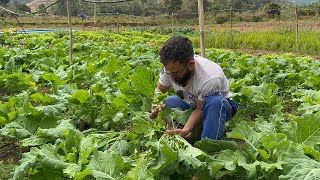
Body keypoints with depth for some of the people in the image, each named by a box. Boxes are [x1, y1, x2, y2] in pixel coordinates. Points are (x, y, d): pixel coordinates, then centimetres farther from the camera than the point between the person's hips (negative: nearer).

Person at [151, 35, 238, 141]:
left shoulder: (210, 79, -36)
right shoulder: (171, 66, -20)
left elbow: (201, 109, -26)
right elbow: (159, 90, -5)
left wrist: (185, 131, -39)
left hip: (219, 106, -5)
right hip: (191, 105, 6)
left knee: (215, 102, -38)